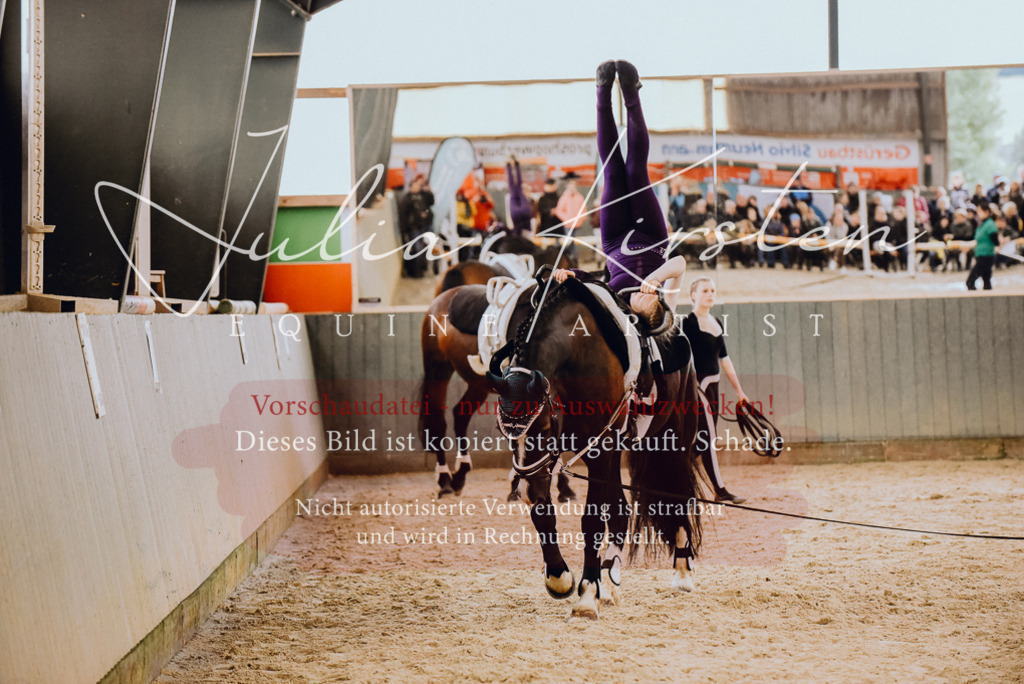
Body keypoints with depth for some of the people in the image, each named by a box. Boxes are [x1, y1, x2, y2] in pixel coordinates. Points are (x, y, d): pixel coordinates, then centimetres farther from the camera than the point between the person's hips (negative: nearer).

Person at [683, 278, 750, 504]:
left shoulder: (717, 323, 14)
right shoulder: (688, 322, -10)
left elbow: (724, 358, 19)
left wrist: (738, 390, 19)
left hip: (712, 385, 8)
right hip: (697, 384, -8)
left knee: (700, 438, 9)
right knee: (709, 437, -8)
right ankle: (720, 491, -6)